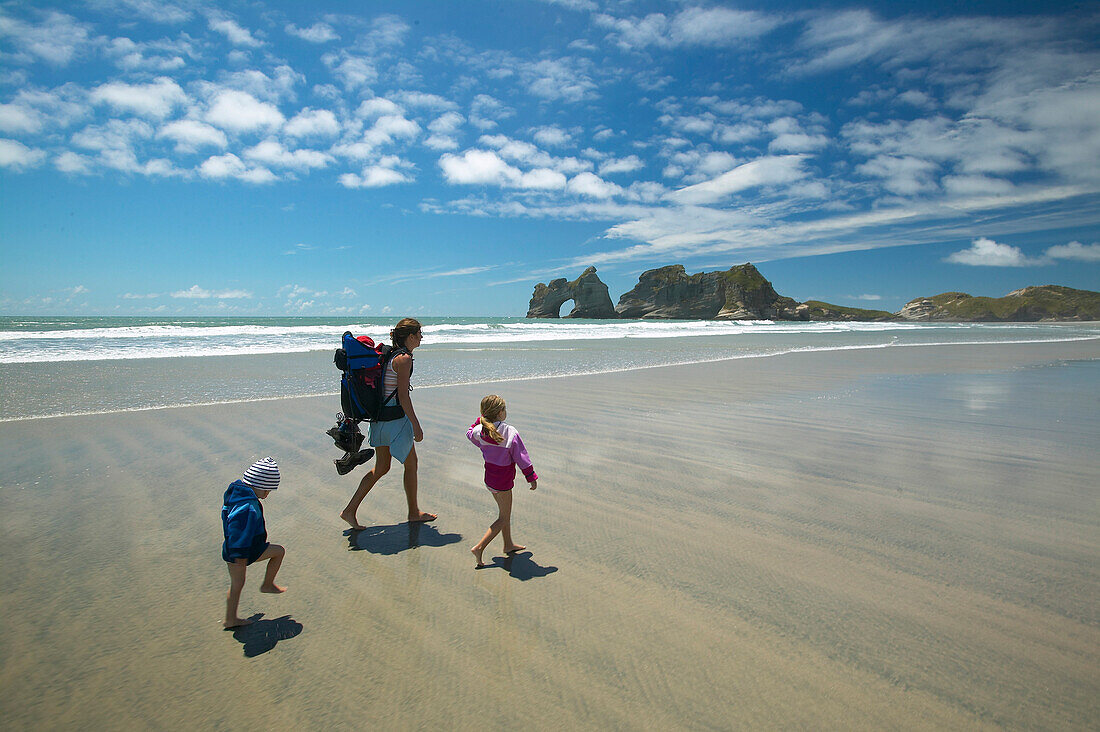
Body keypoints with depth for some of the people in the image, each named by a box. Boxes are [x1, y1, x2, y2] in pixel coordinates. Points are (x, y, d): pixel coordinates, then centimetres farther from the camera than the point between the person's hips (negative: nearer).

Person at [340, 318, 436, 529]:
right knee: (411, 463, 8)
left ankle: (350, 510, 15)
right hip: (395, 418, -9)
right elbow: (403, 396, -20)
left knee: (381, 467, 15)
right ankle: (414, 513, 22)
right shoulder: (404, 359, -16)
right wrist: (416, 425, -16)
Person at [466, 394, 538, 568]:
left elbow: (470, 434, 19)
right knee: (504, 518, 6)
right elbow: (521, 457, -15)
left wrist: (481, 419, 14)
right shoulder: (510, 432, -22)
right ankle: (479, 547, -1)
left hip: (489, 479, 7)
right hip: (503, 482, -7)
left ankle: (508, 544, 37)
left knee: (505, 512, 23)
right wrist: (532, 478, -6)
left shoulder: (480, 430, -7)